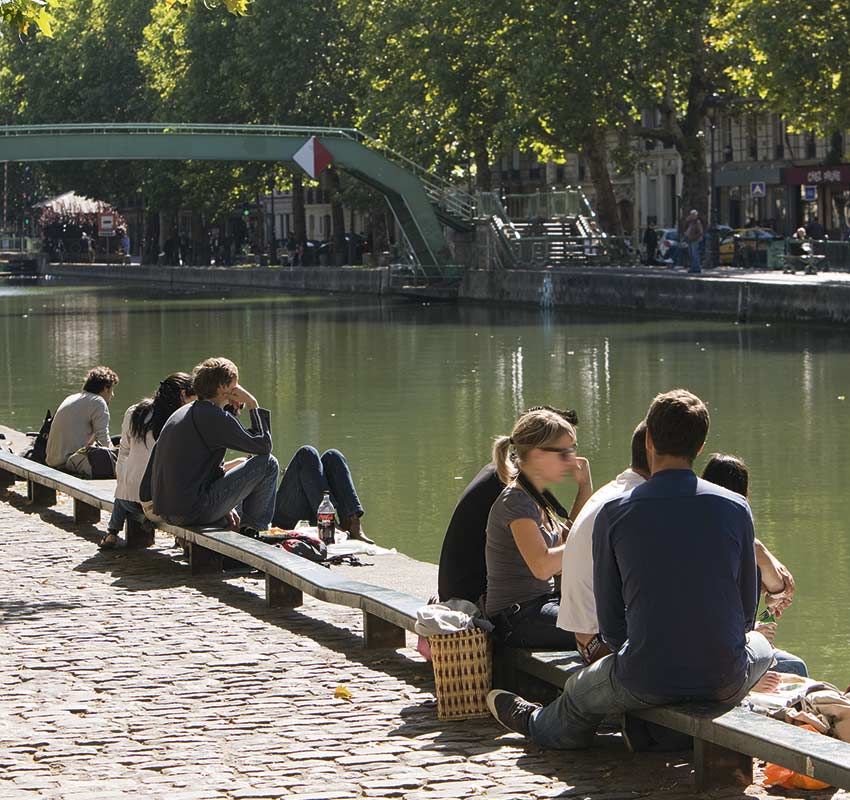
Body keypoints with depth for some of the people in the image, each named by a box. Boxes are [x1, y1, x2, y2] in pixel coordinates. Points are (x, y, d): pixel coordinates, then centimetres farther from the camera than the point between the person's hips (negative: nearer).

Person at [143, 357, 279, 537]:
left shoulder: (180, 414, 18)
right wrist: (253, 405, 1)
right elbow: (264, 445, -9)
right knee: (268, 463, -3)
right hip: (195, 511, -9)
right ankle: (251, 530, 10)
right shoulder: (215, 417, -10)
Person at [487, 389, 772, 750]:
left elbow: (610, 622, 2)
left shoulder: (615, 513, -4)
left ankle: (532, 721, 62)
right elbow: (747, 608, 6)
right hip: (725, 683, 0)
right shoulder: (735, 507, -2)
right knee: (759, 643, 37)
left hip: (648, 683, 0)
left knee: (577, 695, 34)